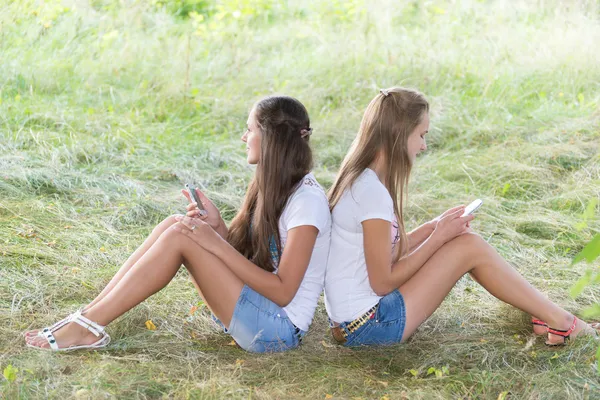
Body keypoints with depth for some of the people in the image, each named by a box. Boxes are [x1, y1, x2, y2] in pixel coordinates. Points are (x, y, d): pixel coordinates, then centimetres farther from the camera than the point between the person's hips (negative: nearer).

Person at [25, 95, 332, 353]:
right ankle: (88, 316, -10)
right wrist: (217, 225, -10)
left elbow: (283, 291, -21)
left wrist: (216, 244, -22)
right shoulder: (270, 186, 12)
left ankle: (88, 327, -16)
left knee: (179, 237, -20)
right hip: (255, 303, 9)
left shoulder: (307, 200, -17)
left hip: (279, 327, -8)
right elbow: (242, 253, 10)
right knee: (175, 224, -7)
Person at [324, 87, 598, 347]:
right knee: (470, 248, -7)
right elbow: (383, 282, -19)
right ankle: (561, 324, 6)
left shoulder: (360, 180, 7)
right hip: (369, 324, -9)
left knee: (464, 241, 11)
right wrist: (440, 236, -10)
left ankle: (547, 315, 16)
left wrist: (434, 227, 5)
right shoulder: (372, 193, -22)